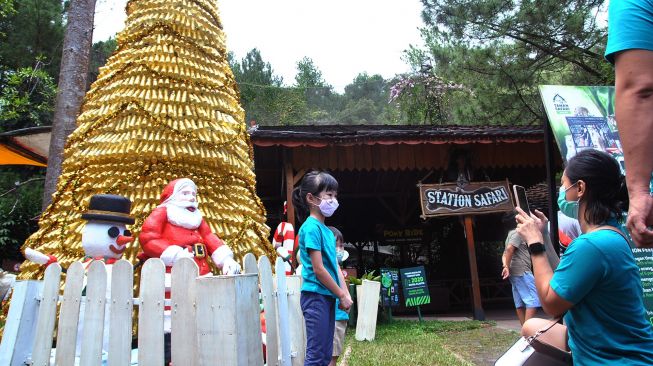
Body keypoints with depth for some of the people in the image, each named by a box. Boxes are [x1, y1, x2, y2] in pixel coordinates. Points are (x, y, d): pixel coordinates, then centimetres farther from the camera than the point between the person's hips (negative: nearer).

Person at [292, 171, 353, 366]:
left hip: (327, 297, 9)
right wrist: (342, 295, -9)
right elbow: (318, 270, -17)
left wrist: (345, 294, 6)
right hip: (315, 296, -9)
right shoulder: (311, 227, -14)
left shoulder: (327, 230, 13)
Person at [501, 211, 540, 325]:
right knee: (533, 299, -12)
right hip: (522, 271, -10)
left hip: (516, 273, 10)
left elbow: (504, 254, 14)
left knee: (520, 303, 7)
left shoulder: (510, 235, 22)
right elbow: (509, 249, -22)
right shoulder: (517, 233, -7)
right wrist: (507, 266, -17)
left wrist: (505, 266, -3)